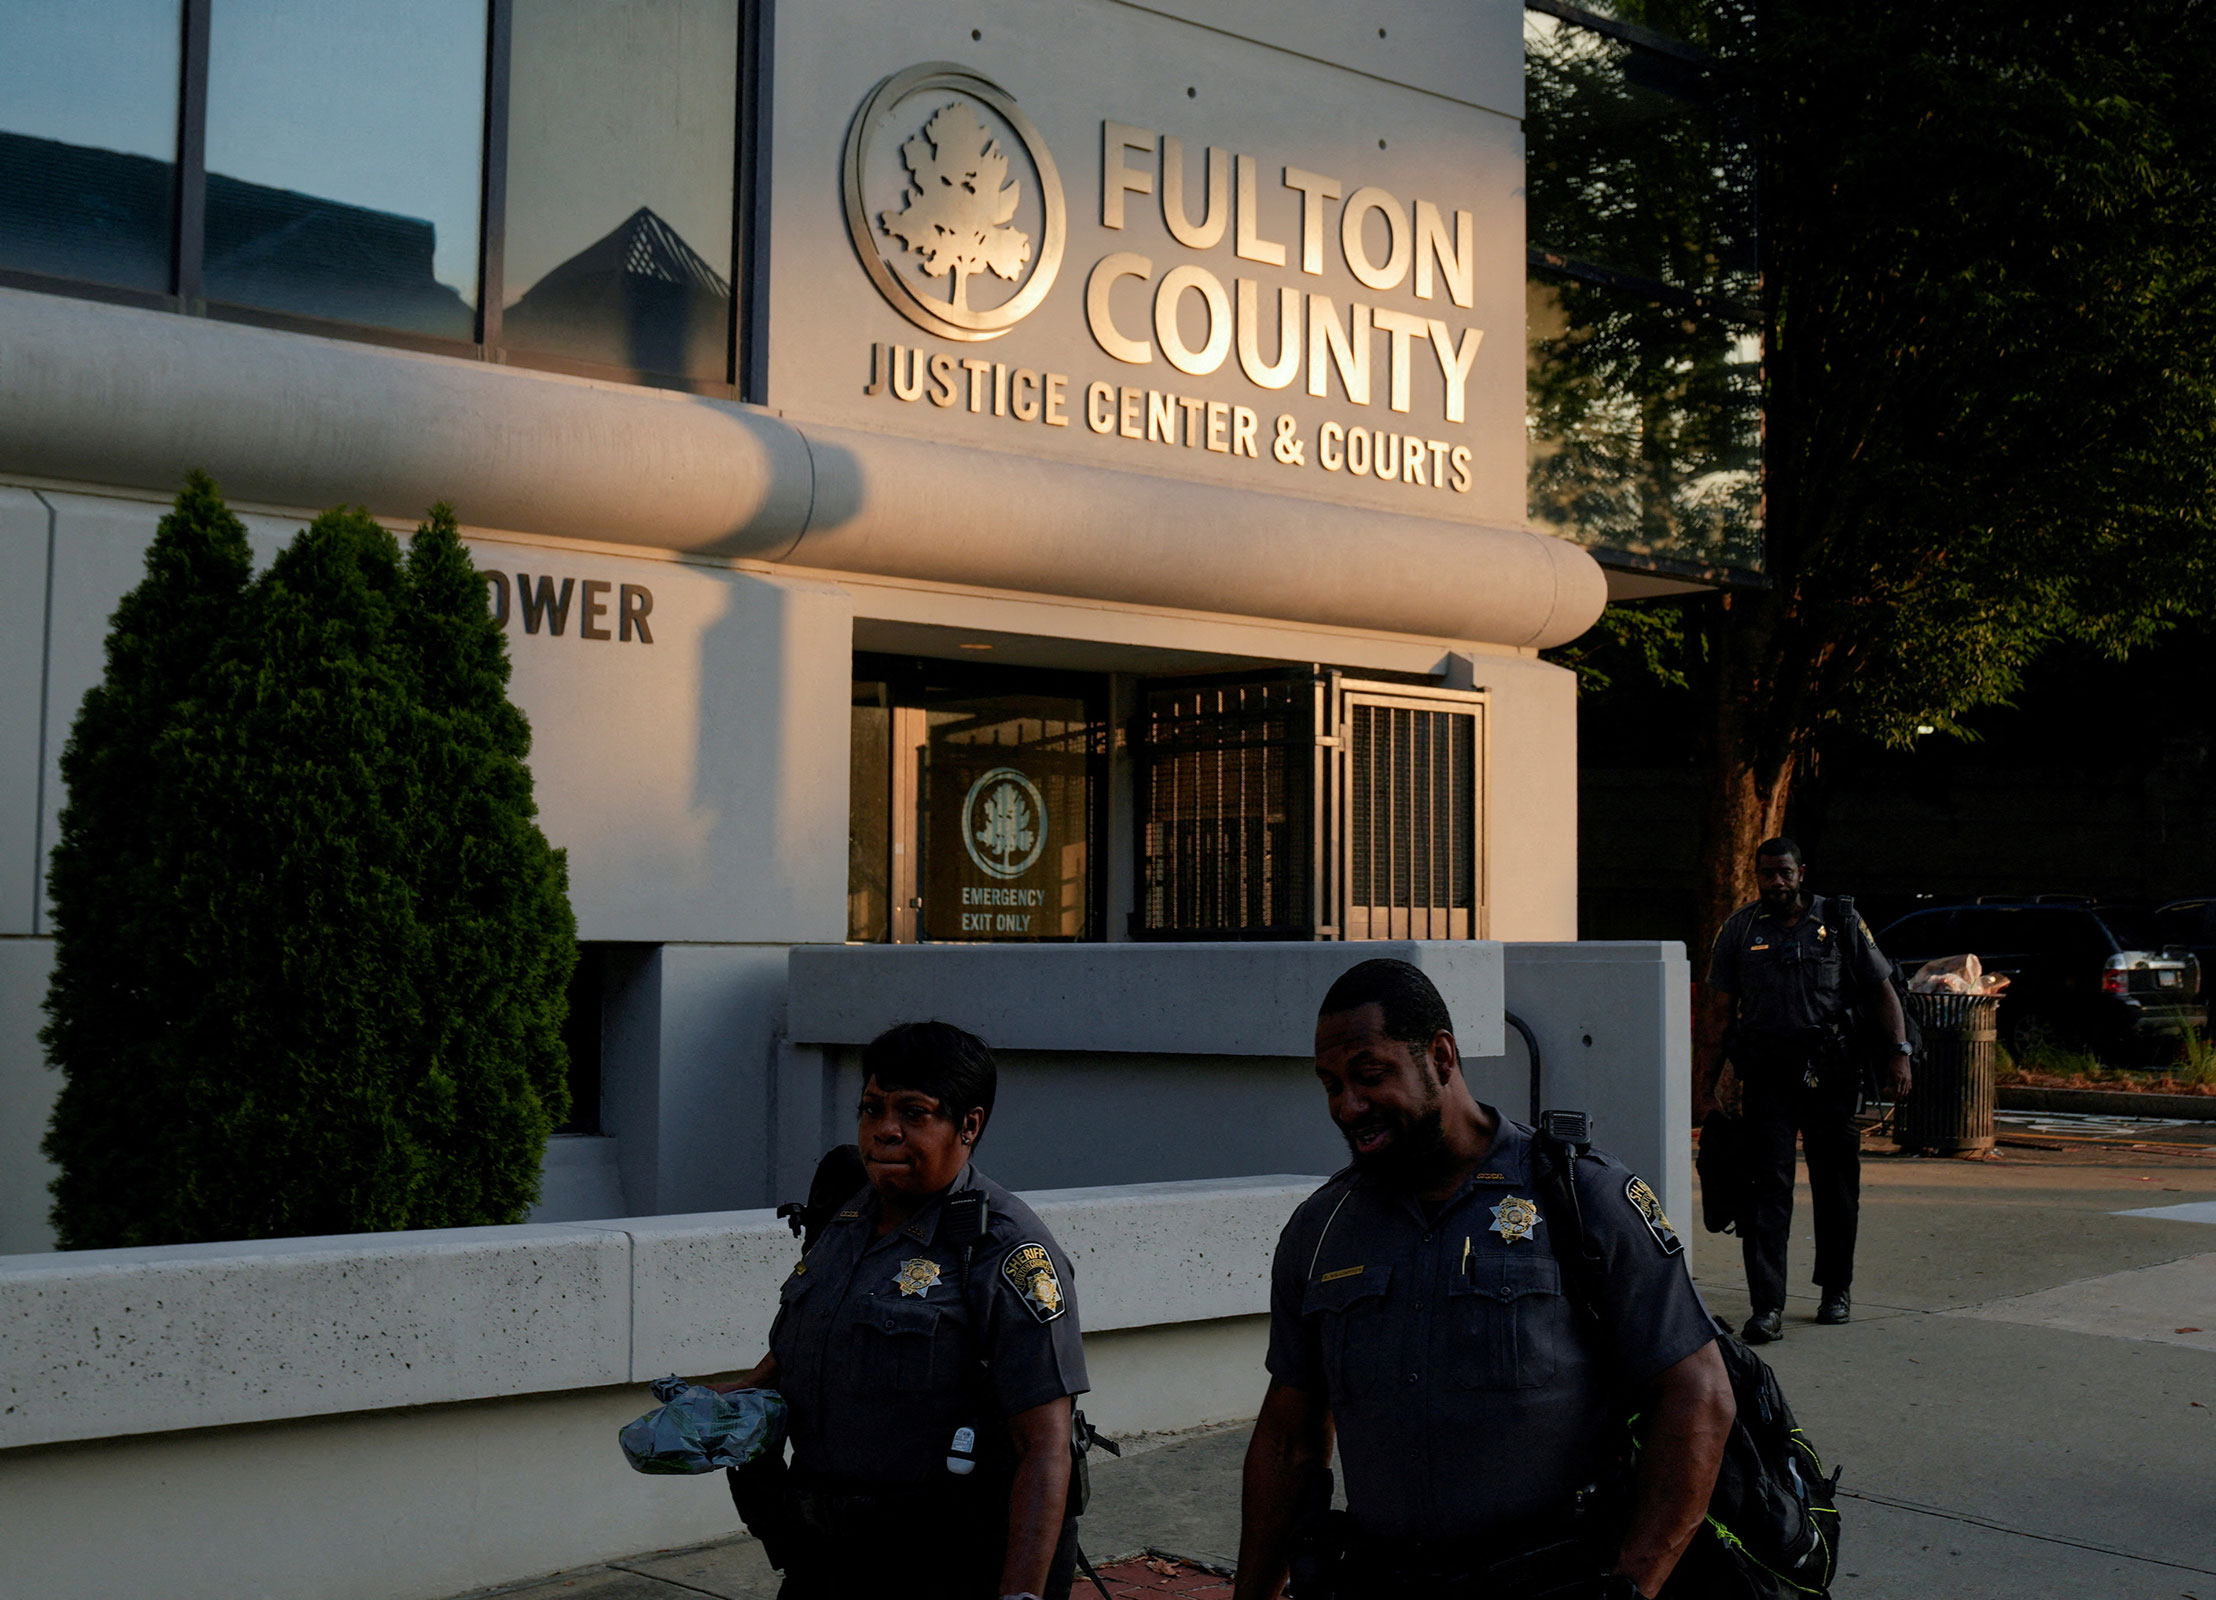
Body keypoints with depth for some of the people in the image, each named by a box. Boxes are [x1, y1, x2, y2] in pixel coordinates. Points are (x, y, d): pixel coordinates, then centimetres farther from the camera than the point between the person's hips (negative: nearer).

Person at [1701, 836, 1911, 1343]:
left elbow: (1881, 990, 7)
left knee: (1836, 1186, 10)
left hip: (1831, 1072, 1)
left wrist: (1899, 1051, -4)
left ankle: (1835, 1290, 29)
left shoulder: (1840, 922, 5)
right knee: (1766, 1187, -7)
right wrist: (1714, 1066, 3)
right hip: (1766, 1073, 0)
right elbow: (1722, 1005, 10)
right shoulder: (1740, 929, 7)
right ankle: (1767, 1307, -10)